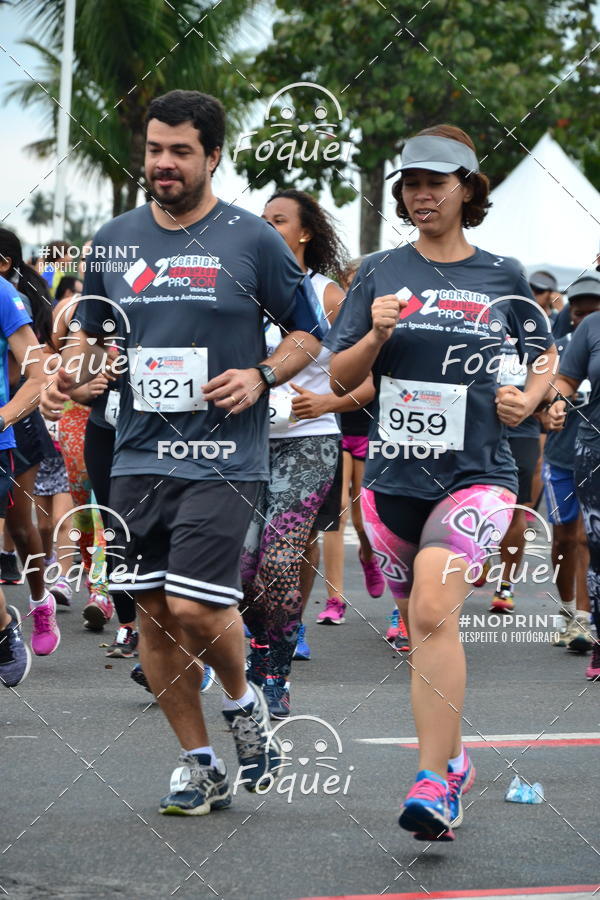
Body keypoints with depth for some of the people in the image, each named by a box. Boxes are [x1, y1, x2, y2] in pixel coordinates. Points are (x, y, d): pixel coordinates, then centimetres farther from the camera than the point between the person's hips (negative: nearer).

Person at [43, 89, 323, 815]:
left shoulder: (252, 241, -1)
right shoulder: (113, 242, 9)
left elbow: (307, 334, 6)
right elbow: (92, 330, 21)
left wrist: (262, 375, -11)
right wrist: (72, 369, 0)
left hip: (221, 459, -4)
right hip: (138, 455, 4)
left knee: (195, 608, -14)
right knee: (152, 612, 5)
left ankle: (242, 703, 17)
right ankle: (198, 763, 18)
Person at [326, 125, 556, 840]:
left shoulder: (502, 277, 4)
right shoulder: (380, 274, 6)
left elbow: (545, 356, 19)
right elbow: (340, 379, 6)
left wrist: (528, 399, -2)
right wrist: (376, 336, -13)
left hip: (475, 474, -3)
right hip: (393, 477, 3)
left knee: (434, 611, -23)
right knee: (422, 629, 12)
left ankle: (433, 784, -25)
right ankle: (453, 763, 31)